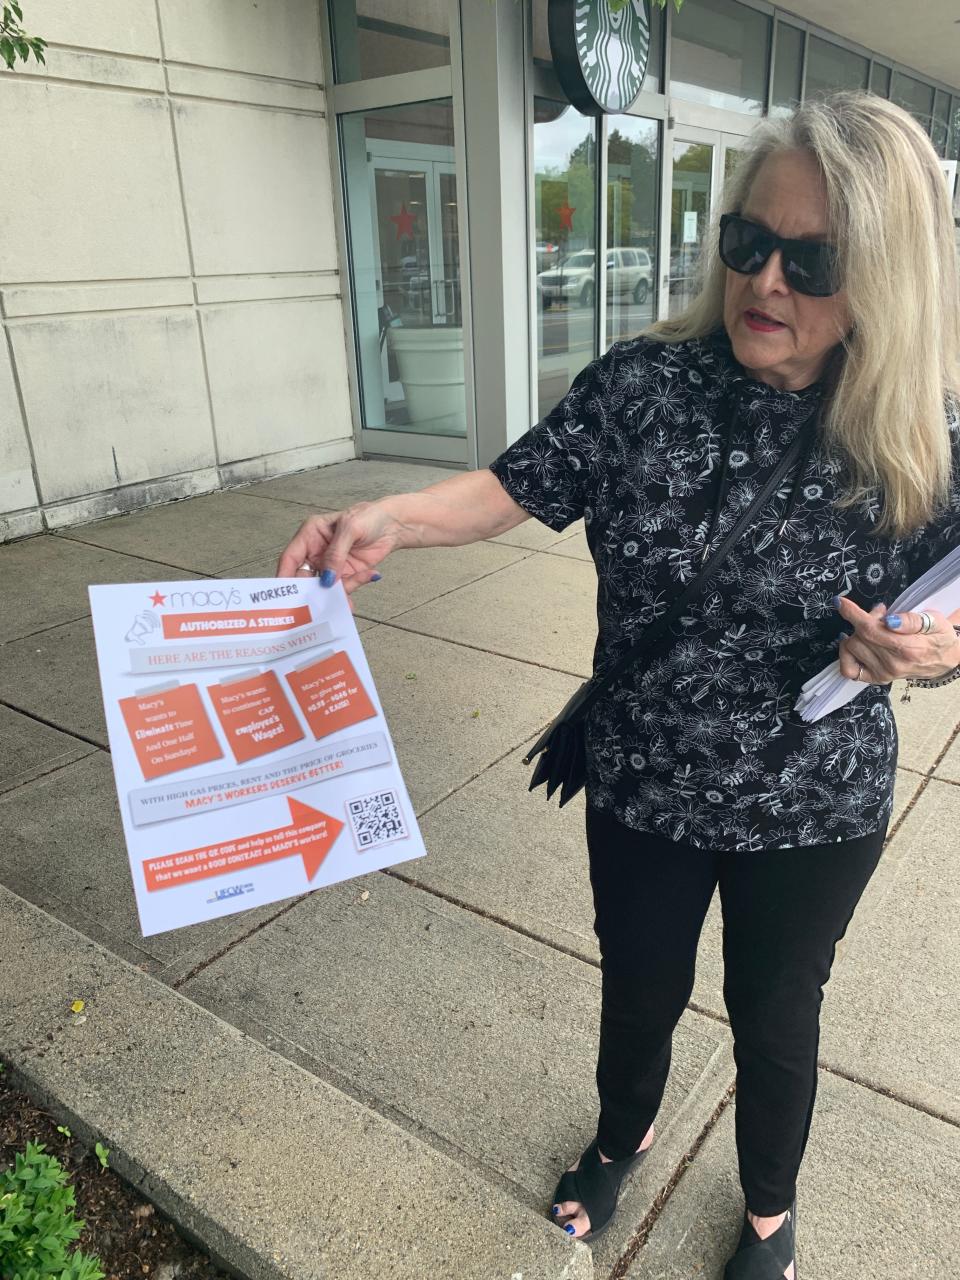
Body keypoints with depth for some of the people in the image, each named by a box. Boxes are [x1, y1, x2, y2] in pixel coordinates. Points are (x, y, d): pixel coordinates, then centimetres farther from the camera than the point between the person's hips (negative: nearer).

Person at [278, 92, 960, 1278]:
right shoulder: (642, 385, -14)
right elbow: (517, 486, -7)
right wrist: (389, 518, -24)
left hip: (812, 814, 0)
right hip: (641, 791, 1)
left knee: (773, 1020, 23)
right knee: (640, 994, 24)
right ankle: (622, 1137, 61)